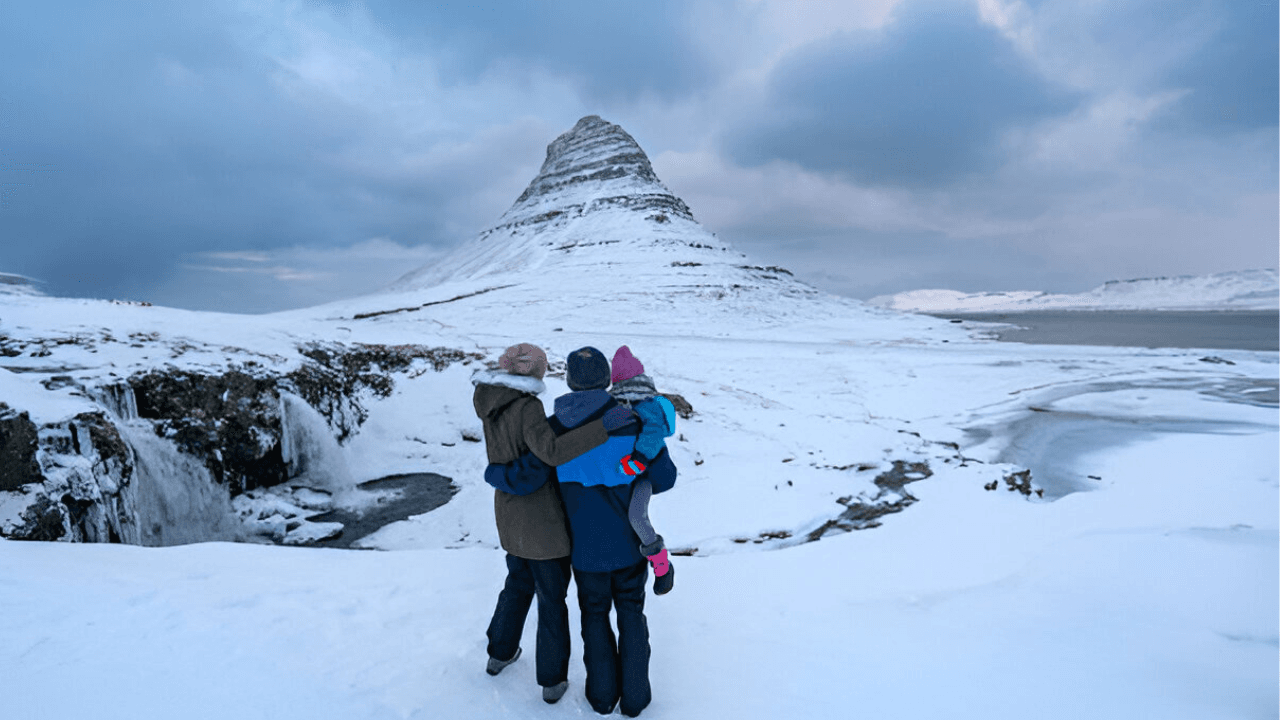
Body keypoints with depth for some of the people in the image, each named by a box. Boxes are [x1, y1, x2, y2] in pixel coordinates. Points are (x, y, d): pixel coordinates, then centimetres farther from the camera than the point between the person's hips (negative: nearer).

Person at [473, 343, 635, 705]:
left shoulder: (488, 402, -2)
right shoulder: (526, 407, -25)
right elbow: (552, 451, -41)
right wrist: (604, 425, -42)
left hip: (509, 512, 7)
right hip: (542, 519, -7)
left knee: (518, 582, 29)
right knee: (552, 596, 12)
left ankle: (500, 653, 46)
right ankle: (553, 679, 26)